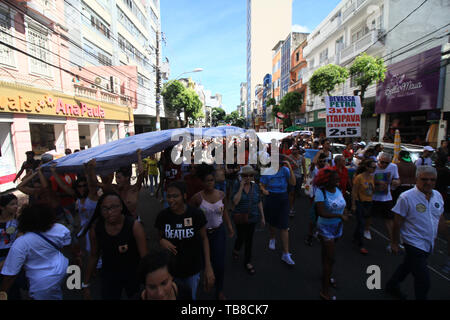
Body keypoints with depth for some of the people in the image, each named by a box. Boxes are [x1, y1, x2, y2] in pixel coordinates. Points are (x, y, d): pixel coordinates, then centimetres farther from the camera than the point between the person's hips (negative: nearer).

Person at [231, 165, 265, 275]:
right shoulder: (237, 187, -10)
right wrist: (241, 187, -25)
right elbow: (235, 201, -22)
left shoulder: (255, 187, -2)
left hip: (252, 217, 2)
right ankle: (236, 250, 42)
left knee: (249, 239, 11)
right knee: (241, 237, 6)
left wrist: (262, 217, 6)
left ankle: (247, 262, 29)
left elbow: (259, 202, 5)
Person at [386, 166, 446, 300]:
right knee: (423, 280, -3)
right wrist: (395, 243, -11)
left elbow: (440, 218, 14)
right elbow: (397, 222, -15)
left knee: (408, 266, 22)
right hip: (414, 243, -6)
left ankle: (392, 285, 43)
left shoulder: (438, 195, 1)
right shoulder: (406, 197, -19)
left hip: (429, 244, 7)